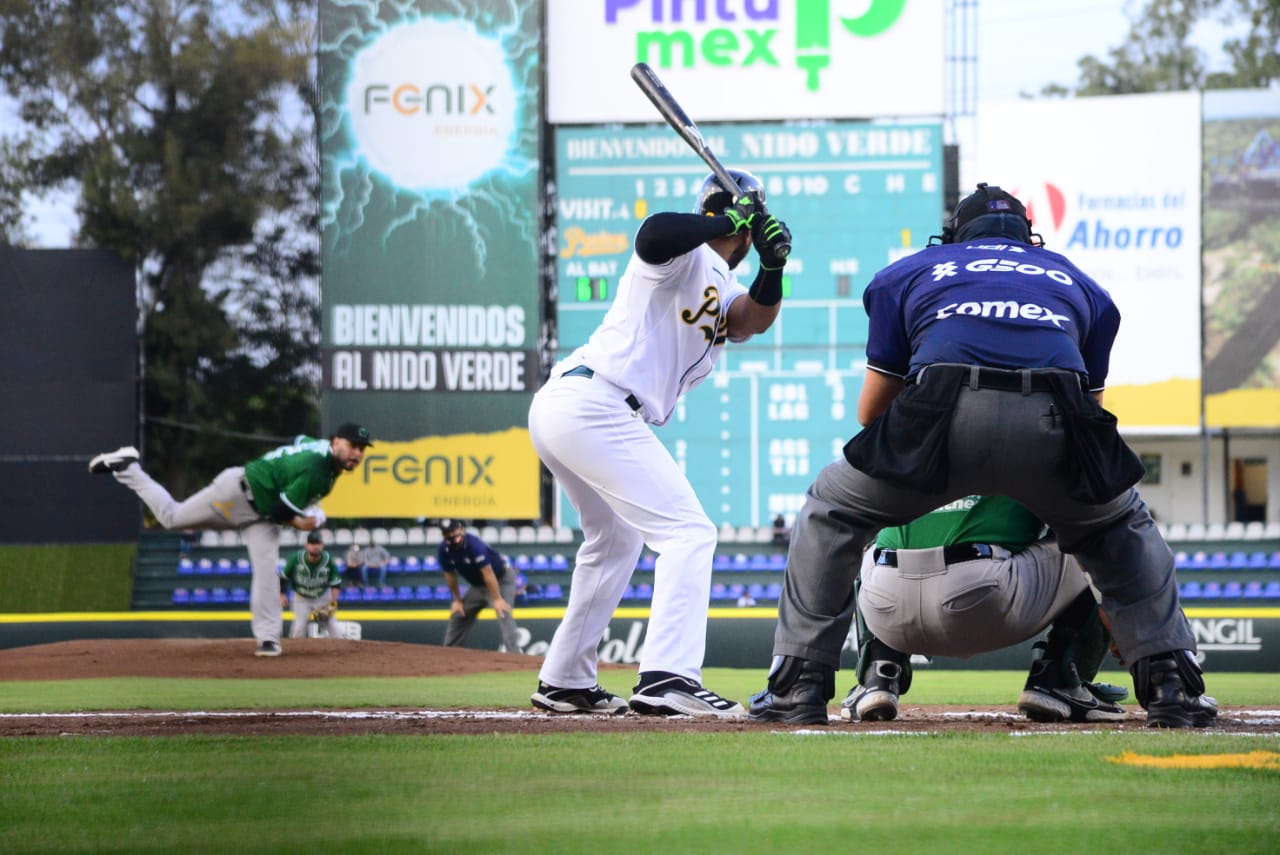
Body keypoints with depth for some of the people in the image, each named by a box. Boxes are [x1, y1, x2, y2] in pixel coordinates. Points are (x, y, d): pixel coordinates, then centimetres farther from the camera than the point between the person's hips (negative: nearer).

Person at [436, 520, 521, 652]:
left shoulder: (474, 545, -33)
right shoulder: (443, 550, -14)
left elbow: (488, 573, -34)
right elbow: (450, 576, 1)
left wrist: (497, 599, -35)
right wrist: (457, 600, 6)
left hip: (501, 580, -7)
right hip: (477, 585, 7)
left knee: (503, 613, -26)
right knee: (458, 615, 12)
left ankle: (514, 654, -34)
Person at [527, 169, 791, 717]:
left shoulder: (721, 288, 24)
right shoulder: (685, 257, -2)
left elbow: (752, 320, 2)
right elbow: (652, 236, -27)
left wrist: (773, 266, -13)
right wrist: (729, 223, -21)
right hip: (594, 407, -11)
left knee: (616, 539, 28)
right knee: (687, 532, -14)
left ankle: (564, 683, 33)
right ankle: (667, 679, -26)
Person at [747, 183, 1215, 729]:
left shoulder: (908, 273, 33)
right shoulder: (1076, 281, 37)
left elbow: (870, 412, 34)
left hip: (944, 417, -2)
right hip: (1053, 427, 2)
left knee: (831, 513, 24)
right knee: (1124, 527, 32)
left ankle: (798, 687, 17)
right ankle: (1173, 686, 20)